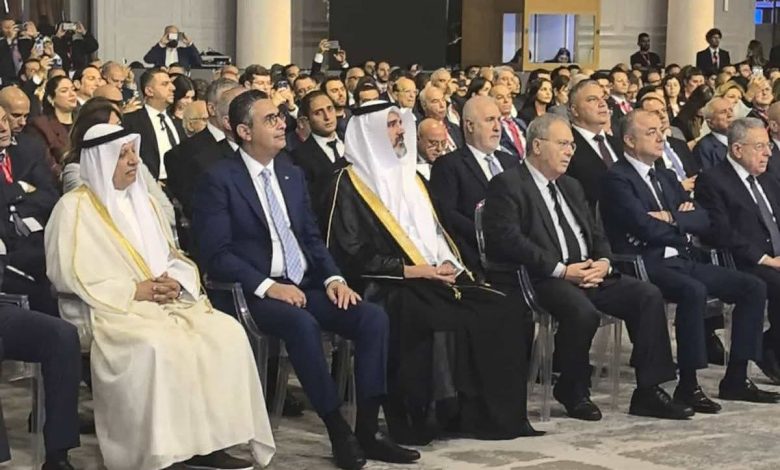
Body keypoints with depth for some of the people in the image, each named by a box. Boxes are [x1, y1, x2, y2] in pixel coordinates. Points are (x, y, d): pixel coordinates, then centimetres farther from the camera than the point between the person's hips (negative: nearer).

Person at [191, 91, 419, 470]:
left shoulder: (292, 174, 16)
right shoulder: (219, 179, -5)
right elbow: (216, 254, -12)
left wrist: (333, 278, -2)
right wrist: (267, 286, -21)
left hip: (304, 285, 7)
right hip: (254, 294, -7)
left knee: (373, 317, -17)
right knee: (302, 323, -37)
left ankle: (367, 430, -15)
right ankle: (338, 432, -25)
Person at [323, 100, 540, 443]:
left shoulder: (409, 176, 22)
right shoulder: (350, 184, -1)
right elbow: (354, 255, -9)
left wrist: (448, 263, -2)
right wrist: (413, 271, -15)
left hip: (436, 278, 7)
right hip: (393, 286, -7)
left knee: (502, 309, -17)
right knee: (456, 321, -33)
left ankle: (495, 410, -12)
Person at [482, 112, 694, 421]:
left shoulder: (571, 186, 26)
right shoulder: (508, 185, -2)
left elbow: (596, 233, 23)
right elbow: (507, 239, -15)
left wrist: (603, 262, -2)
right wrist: (561, 270, -19)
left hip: (589, 274, 8)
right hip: (543, 280, -8)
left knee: (649, 296, -12)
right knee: (583, 311, -36)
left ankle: (648, 391, -9)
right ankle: (572, 392, -10)